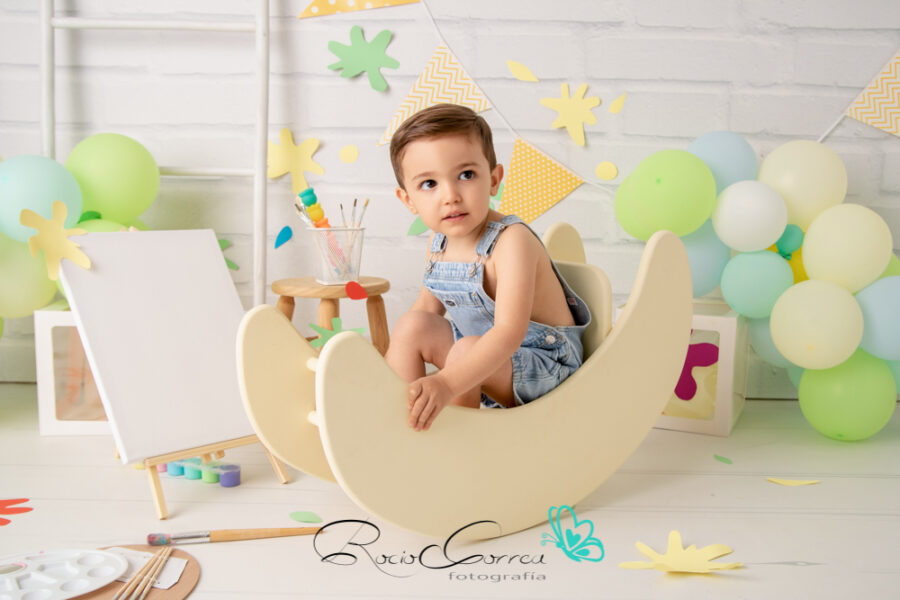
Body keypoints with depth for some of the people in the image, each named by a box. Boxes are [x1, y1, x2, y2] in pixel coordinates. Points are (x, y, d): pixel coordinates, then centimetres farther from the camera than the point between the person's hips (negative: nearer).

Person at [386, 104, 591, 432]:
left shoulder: (513, 241, -27)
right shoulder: (439, 243, -3)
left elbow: (509, 332, -38)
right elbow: (428, 305, 15)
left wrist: (448, 382, -51)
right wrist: (389, 359, 6)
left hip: (541, 362, -8)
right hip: (483, 350, 8)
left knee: (466, 352, -31)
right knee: (411, 326, -2)